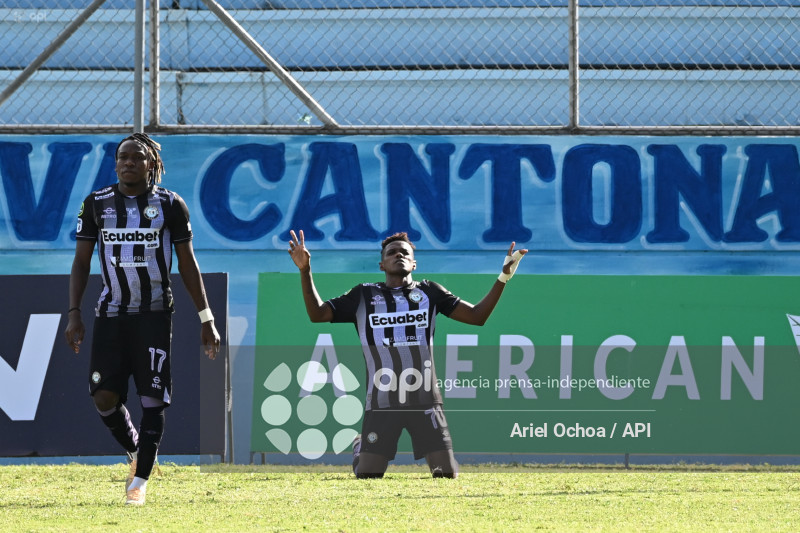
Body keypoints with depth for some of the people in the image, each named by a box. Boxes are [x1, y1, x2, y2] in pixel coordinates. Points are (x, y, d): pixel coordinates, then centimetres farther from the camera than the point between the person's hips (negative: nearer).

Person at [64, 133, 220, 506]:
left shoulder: (170, 205, 0)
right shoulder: (97, 205, 4)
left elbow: (187, 263, 5)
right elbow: (81, 262, 8)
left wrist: (206, 319, 3)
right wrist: (74, 315, -1)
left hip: (154, 314, -2)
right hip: (111, 314, 2)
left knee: (153, 398, -6)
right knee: (104, 396, -6)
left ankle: (140, 481, 3)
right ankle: (135, 453, 21)